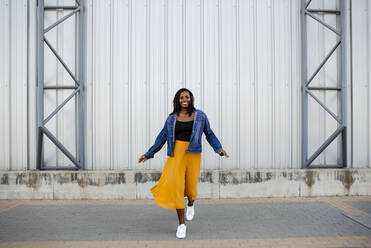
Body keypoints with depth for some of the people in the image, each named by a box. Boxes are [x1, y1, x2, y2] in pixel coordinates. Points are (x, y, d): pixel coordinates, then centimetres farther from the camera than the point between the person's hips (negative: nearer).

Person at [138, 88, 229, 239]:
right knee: (176, 185, -12)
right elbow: (162, 137, 11)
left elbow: (209, 134, 8)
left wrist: (219, 149, -6)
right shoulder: (172, 118, 5)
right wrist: (149, 154, 10)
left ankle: (191, 204, 49)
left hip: (193, 154, 0)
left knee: (190, 187, 8)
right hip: (176, 154, 0)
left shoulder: (200, 116, 2)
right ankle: (181, 224, 0)